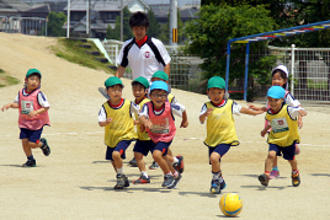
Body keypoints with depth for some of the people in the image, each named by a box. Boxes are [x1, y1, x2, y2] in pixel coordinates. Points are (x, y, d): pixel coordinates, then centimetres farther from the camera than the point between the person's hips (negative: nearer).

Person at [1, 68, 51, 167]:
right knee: (24, 141, 0)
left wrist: (36, 112, -30)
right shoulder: (21, 92, -1)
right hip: (24, 122, 5)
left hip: (37, 122, -5)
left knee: (32, 143, -7)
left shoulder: (38, 94, -17)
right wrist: (9, 105, -4)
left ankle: (42, 143, 27)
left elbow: (46, 107, -17)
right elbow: (17, 103, 14)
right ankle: (30, 160, 21)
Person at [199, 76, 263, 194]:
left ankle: (216, 180, -4)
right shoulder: (207, 106, -6)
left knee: (214, 157, -25)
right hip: (212, 139, 3)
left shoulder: (230, 104, -4)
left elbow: (242, 109, 13)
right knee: (214, 163, 13)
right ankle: (220, 182, 41)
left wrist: (256, 112, 22)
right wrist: (205, 114, -43)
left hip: (226, 139, -3)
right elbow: (201, 120, -21)